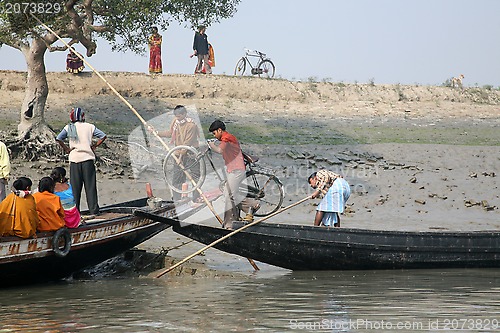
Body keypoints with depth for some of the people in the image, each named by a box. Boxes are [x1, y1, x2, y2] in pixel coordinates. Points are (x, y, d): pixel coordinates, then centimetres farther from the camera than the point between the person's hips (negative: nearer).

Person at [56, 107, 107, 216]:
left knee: (75, 186, 6)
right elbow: (103, 136, -2)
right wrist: (94, 146, 5)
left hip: (74, 159, 0)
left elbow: (58, 139, -9)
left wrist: (66, 149, 1)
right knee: (90, 185, 3)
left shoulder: (69, 127, 1)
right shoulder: (90, 126, 2)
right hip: (88, 158, 0)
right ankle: (94, 210, 1)